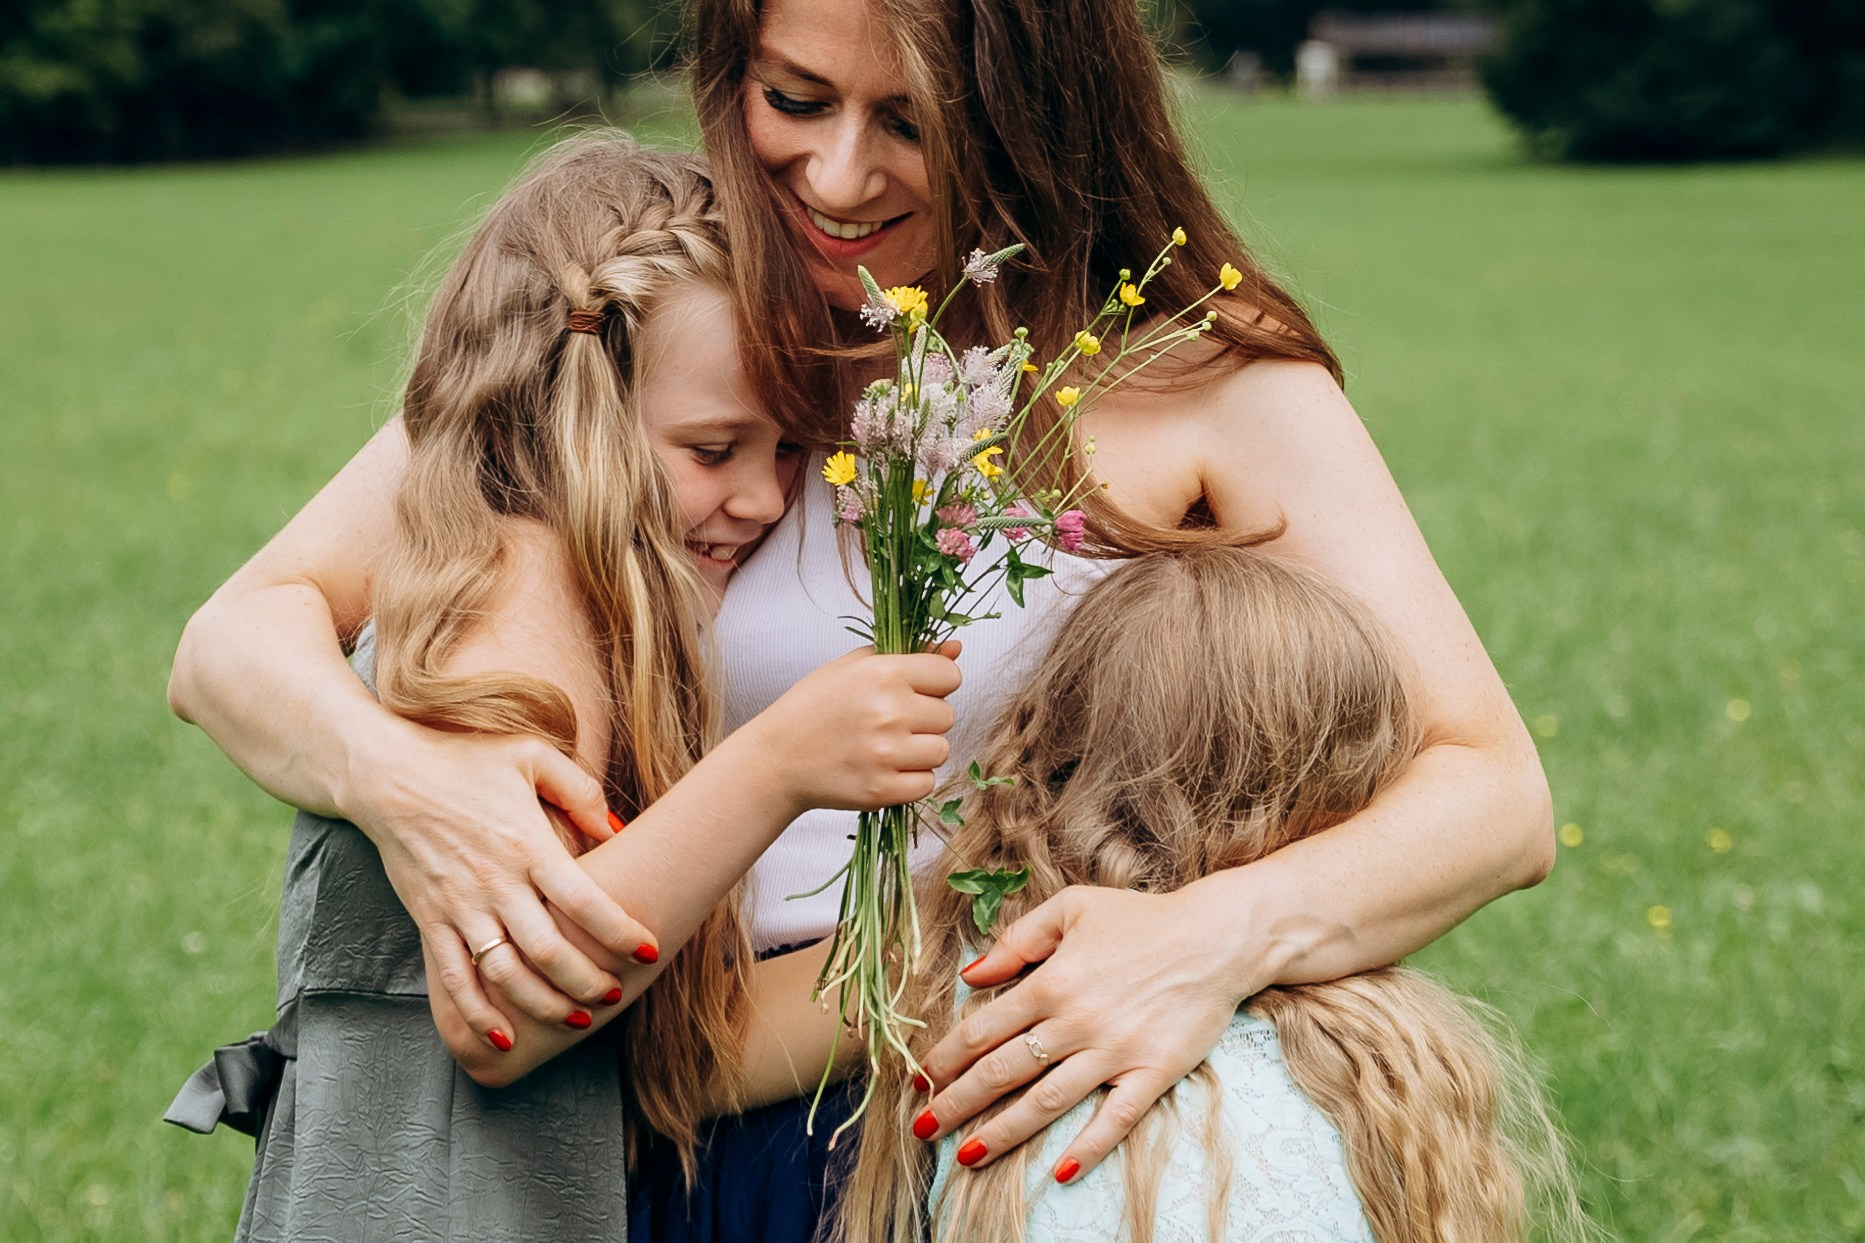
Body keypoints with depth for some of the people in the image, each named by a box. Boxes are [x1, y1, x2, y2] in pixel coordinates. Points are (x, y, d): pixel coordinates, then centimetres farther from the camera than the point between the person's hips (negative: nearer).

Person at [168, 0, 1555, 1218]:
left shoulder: (1198, 374, -2)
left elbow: (1496, 795, -5)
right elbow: (238, 640, 2)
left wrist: (1222, 937, -25)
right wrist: (392, 771, -22)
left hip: (1049, 1137, -1)